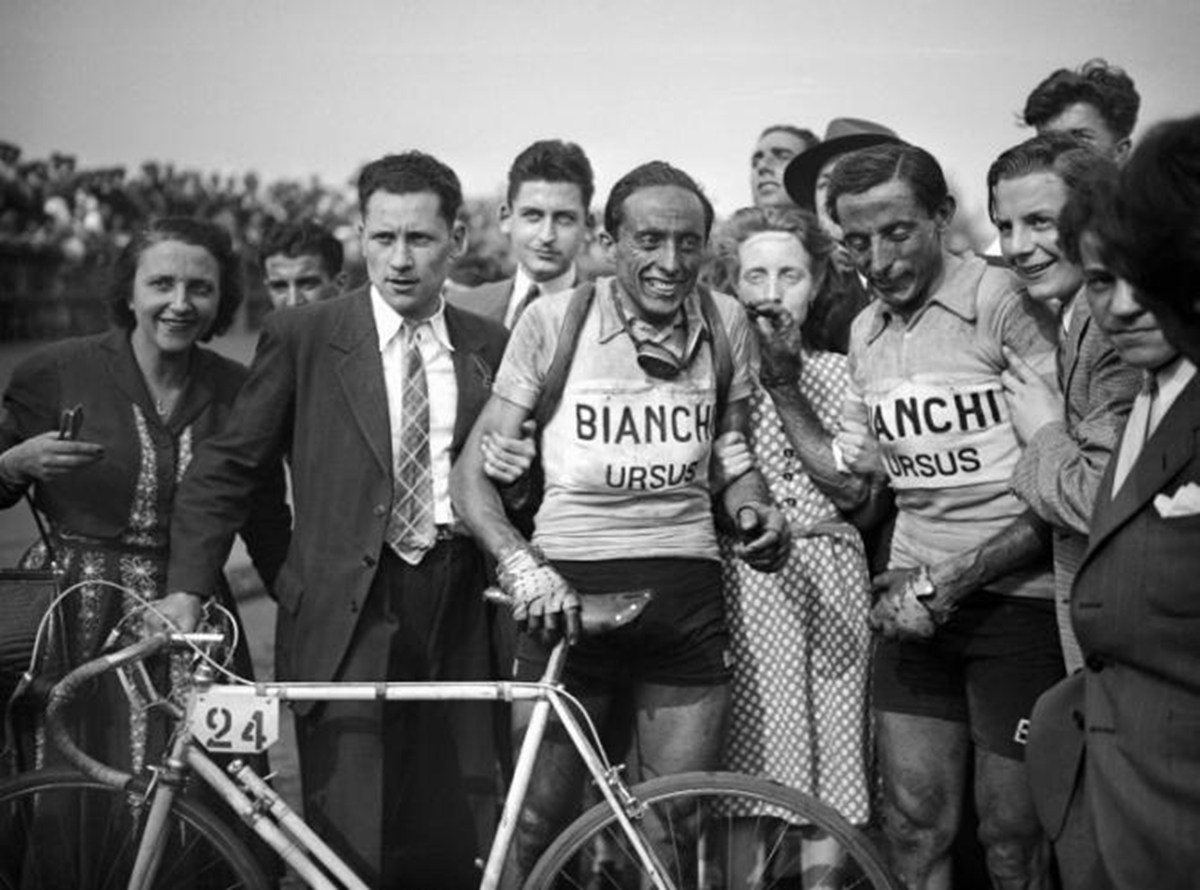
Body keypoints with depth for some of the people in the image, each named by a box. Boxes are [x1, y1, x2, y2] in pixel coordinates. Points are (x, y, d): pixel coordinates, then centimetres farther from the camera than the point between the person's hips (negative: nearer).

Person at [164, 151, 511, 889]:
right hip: (345, 617, -2)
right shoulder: (302, 337, 2)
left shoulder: (491, 348, 9)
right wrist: (184, 595, -6)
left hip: (453, 615, 2)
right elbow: (227, 472, 2)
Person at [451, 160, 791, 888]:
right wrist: (521, 566, -20)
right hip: (568, 588, -2)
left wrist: (755, 509, -2)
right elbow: (473, 471, -3)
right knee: (536, 826, 2)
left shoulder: (726, 320, 6)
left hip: (686, 588, 3)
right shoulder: (553, 319, -3)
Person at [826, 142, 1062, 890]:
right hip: (914, 606, 5)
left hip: (1015, 600, -5)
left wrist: (955, 582, -17)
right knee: (913, 828, 10)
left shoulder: (1002, 301, -12)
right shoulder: (867, 331, 9)